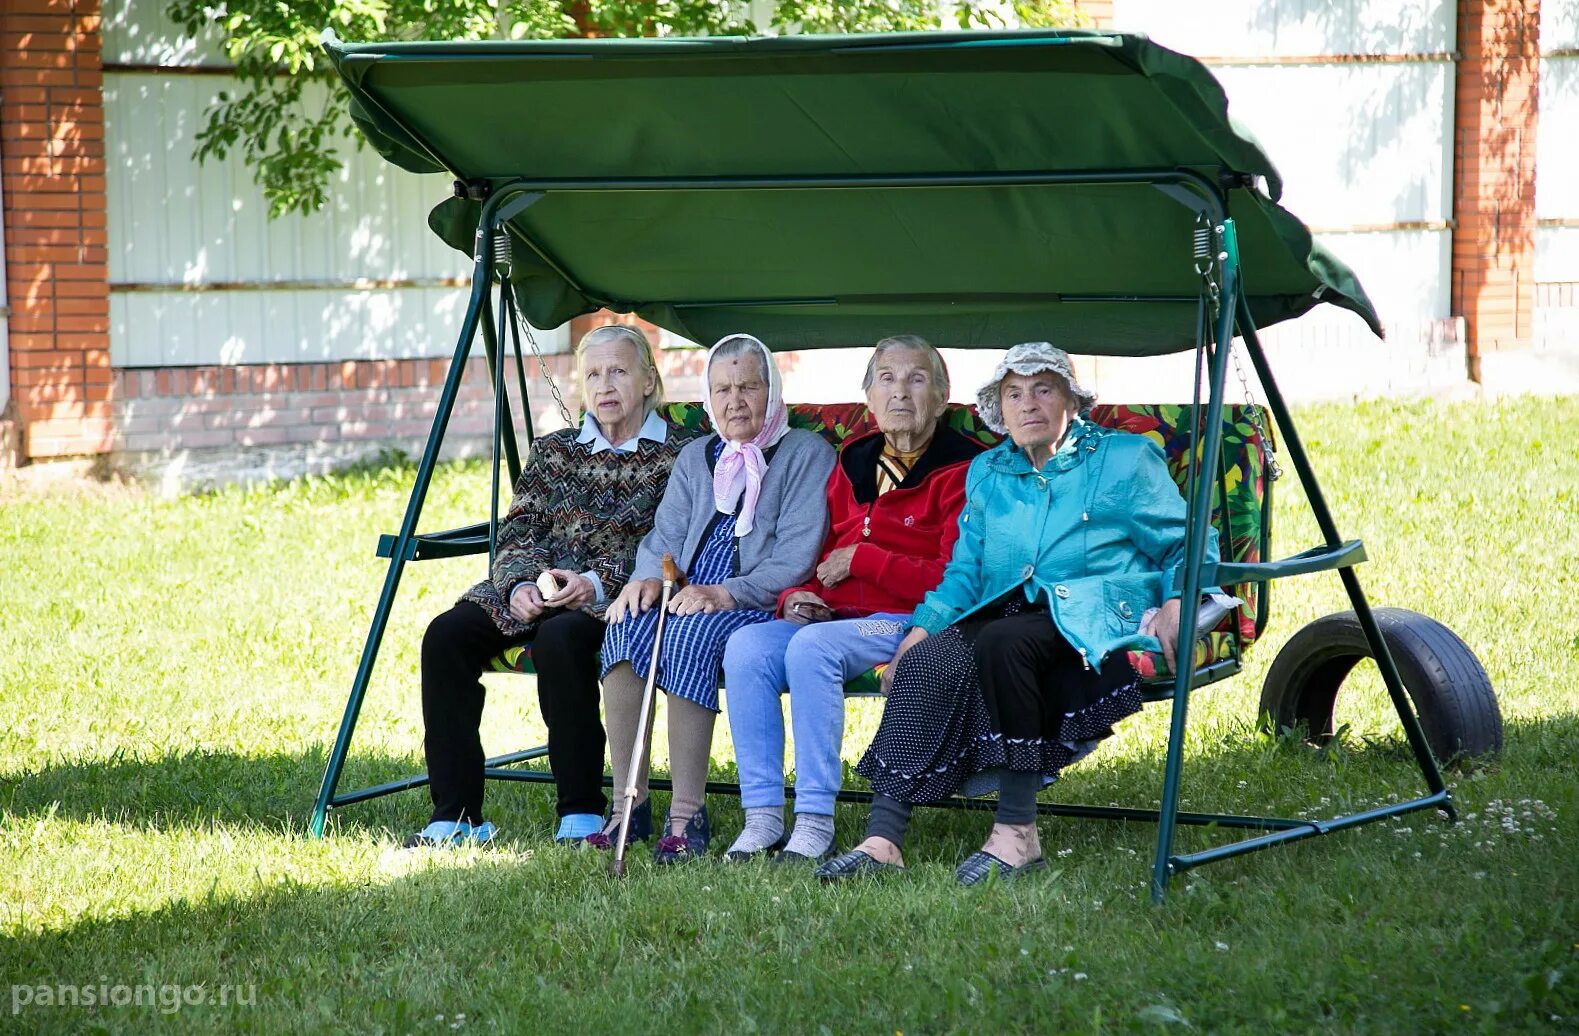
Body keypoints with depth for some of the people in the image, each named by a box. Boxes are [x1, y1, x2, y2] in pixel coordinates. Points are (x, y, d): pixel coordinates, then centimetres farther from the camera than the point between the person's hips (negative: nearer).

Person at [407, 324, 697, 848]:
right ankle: (456, 816, -23)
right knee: (446, 635, -23)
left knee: (559, 637, -38)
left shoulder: (681, 454, 8)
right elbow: (519, 530, 12)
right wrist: (521, 584, -10)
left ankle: (582, 815, -30)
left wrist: (598, 583, -18)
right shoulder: (553, 451, 22)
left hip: (619, 596, -5)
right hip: (536, 591, 5)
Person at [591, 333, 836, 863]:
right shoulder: (696, 457, 25)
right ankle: (627, 805, -26)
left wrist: (727, 593, -21)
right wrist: (648, 577, -10)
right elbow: (666, 534, 15)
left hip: (764, 605, -5)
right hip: (689, 596, 5)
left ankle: (687, 816, -34)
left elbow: (798, 554, -8)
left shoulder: (806, 453, 5)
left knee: (691, 632, -36)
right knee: (627, 625, -28)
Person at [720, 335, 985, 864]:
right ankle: (762, 819, -22)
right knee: (746, 646, -22)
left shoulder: (960, 471, -3)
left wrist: (863, 559, -9)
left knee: (813, 646, -34)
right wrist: (797, 596, 2)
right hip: (835, 618, 6)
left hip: (913, 622, -6)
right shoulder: (852, 465, 19)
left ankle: (816, 823, -31)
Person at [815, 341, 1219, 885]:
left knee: (1003, 641, -37)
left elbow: (1185, 545, 10)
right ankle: (884, 836, -35)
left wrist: (1175, 604, -11)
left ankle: (1017, 831, -31)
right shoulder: (988, 474, 23)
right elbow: (965, 569, 23)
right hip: (1006, 613, 4)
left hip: (1093, 621, -4)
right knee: (924, 664, -27)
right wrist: (924, 625, 4)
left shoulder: (1124, 458, 9)